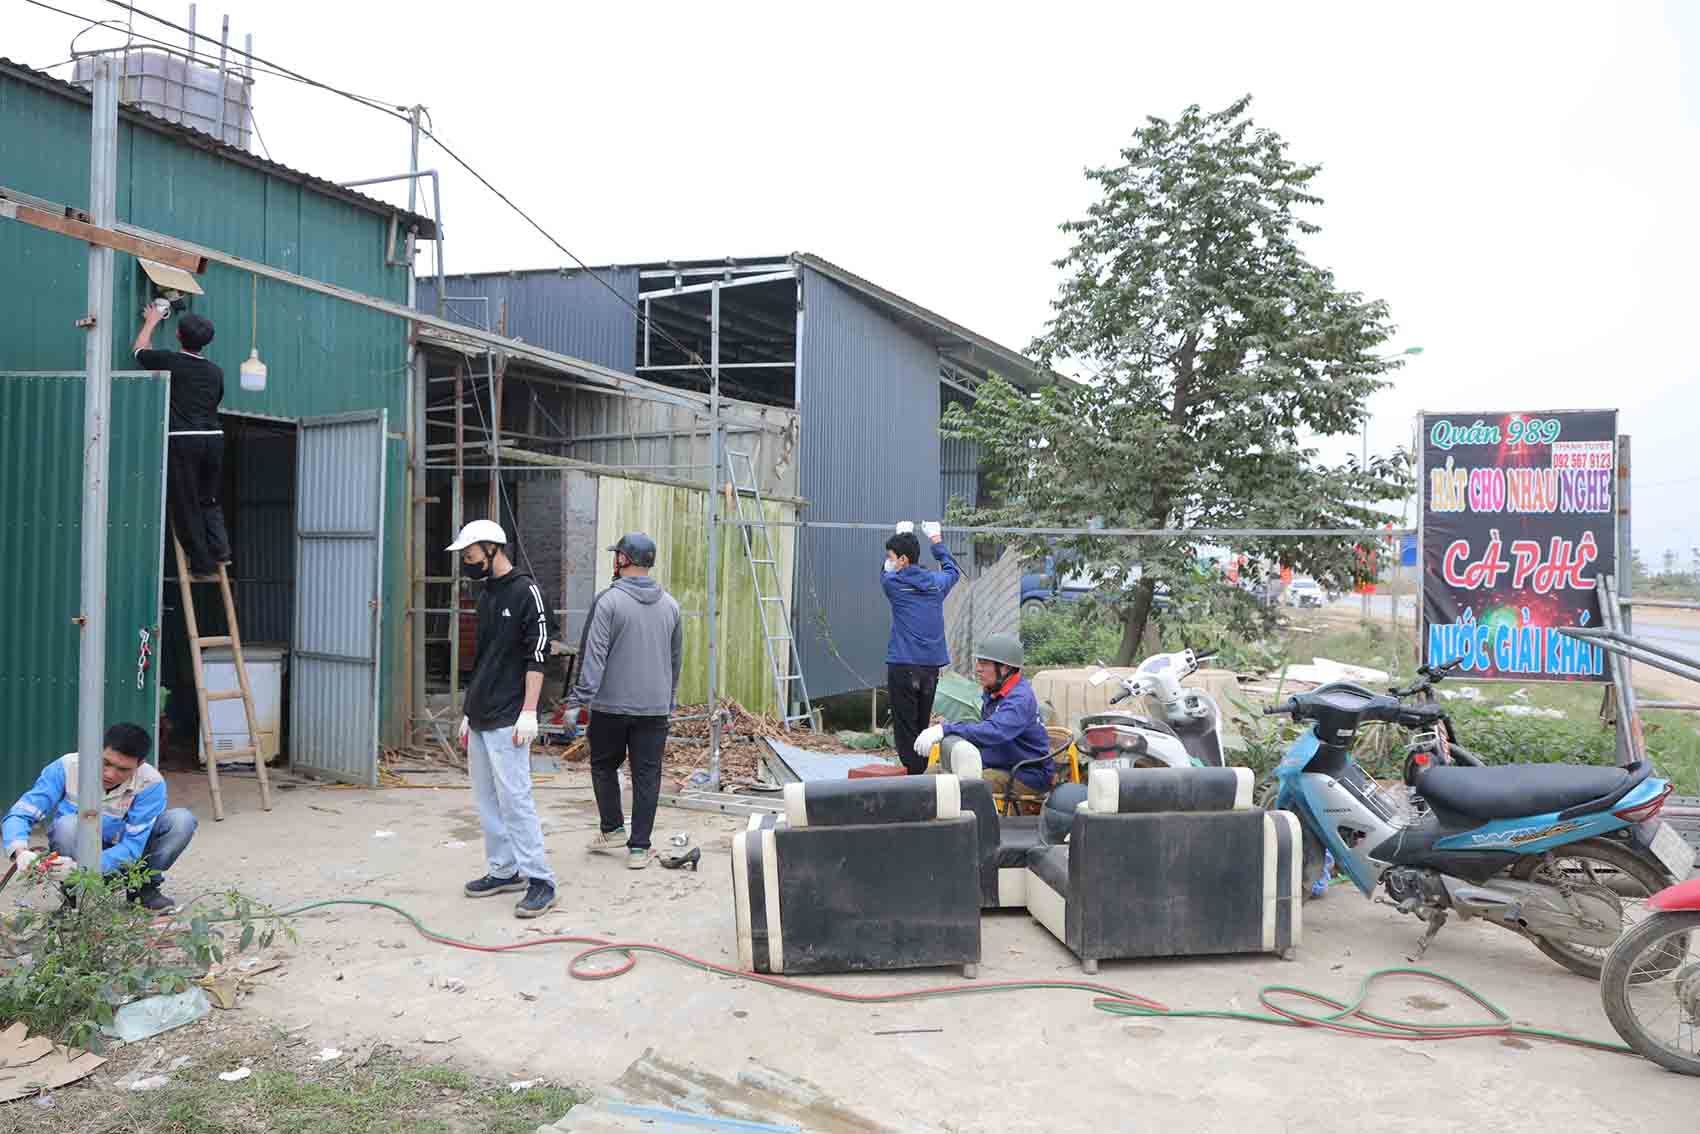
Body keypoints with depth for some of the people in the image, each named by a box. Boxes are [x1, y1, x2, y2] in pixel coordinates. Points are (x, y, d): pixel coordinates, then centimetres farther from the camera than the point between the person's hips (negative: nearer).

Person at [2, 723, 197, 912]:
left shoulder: (151, 783, -23)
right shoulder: (67, 767, -22)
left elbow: (132, 846, -26)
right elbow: (19, 815, -22)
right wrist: (21, 852, -43)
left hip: (119, 857, 0)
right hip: (77, 853, 0)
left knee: (182, 820, -23)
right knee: (68, 825, -35)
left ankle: (145, 887, -3)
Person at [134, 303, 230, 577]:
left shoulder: (170, 361, 0)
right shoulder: (215, 371, 11)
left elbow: (140, 350, 21)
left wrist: (151, 321, 36)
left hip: (182, 440, -4)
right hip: (214, 438, 4)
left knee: (185, 504, 4)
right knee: (209, 500, 18)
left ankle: (202, 560, 5)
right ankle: (219, 547, 1)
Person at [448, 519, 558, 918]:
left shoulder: (525, 591, -8)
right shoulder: (486, 595, 17)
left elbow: (537, 654, -14)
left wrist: (528, 711, -19)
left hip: (507, 721, -9)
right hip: (480, 720, 9)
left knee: (514, 799, -10)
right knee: (487, 801, 11)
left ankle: (540, 881, -5)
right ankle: (503, 871, 20)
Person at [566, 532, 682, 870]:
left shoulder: (609, 601, -9)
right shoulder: (670, 604, 8)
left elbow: (592, 655, -14)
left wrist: (578, 700, -11)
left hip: (611, 705, -4)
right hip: (655, 708, 4)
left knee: (603, 766, 16)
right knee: (647, 774, 6)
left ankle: (612, 830, 19)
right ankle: (639, 847, 7)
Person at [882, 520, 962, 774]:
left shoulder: (894, 583, -4)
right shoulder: (936, 582, 6)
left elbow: (886, 572, 21)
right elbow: (952, 570, 30)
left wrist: (902, 535, 34)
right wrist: (936, 540, 42)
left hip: (902, 666, -5)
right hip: (932, 665, 5)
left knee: (905, 727, -3)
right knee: (922, 725, 13)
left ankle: (912, 775, -6)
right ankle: (922, 774, 17)